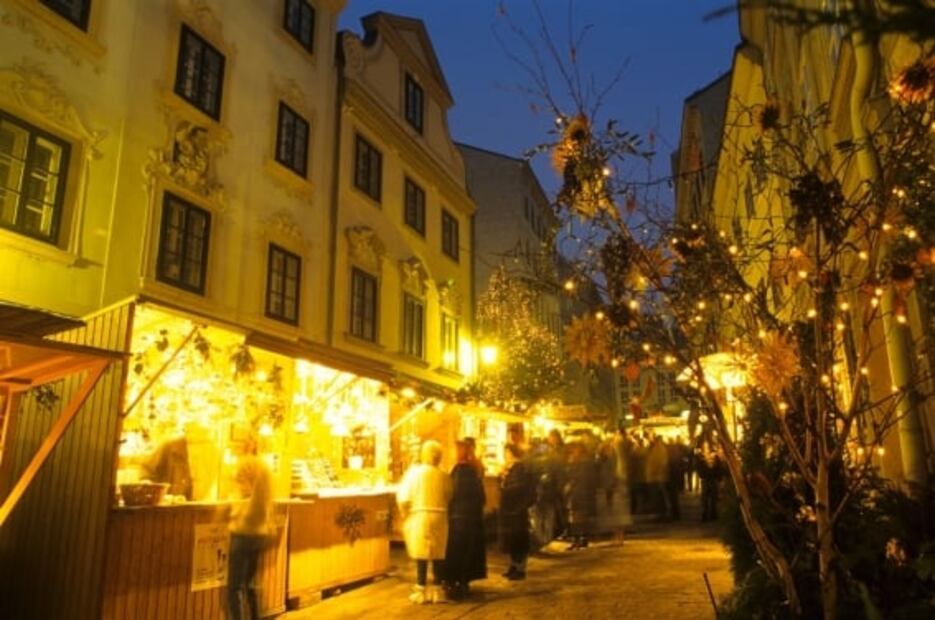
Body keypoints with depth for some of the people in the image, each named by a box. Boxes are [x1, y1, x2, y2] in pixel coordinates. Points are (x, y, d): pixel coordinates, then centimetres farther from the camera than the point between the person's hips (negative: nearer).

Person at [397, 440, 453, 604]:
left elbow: (403, 498, -8)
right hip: (440, 517, 2)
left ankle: (421, 591, 11)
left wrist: (405, 515, 7)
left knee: (421, 554, 5)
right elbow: (449, 498, 2)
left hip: (420, 517, -2)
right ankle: (437, 590, 17)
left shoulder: (414, 472, -7)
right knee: (438, 555, 10)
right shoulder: (444, 476, -1)